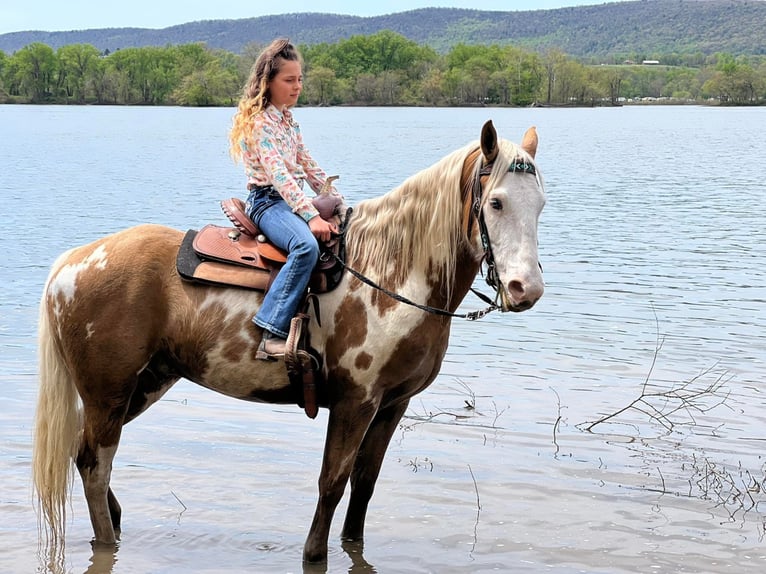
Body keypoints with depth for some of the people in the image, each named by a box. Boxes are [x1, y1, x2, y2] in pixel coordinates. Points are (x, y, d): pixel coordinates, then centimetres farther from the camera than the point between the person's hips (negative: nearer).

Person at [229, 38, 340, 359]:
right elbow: (278, 173, -21)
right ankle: (272, 335, -41)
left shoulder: (288, 121, 17)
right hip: (267, 200, -9)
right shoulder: (258, 121, -11)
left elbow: (309, 168, 20)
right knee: (306, 245, -36)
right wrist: (311, 216, -29)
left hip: (295, 199, 9)